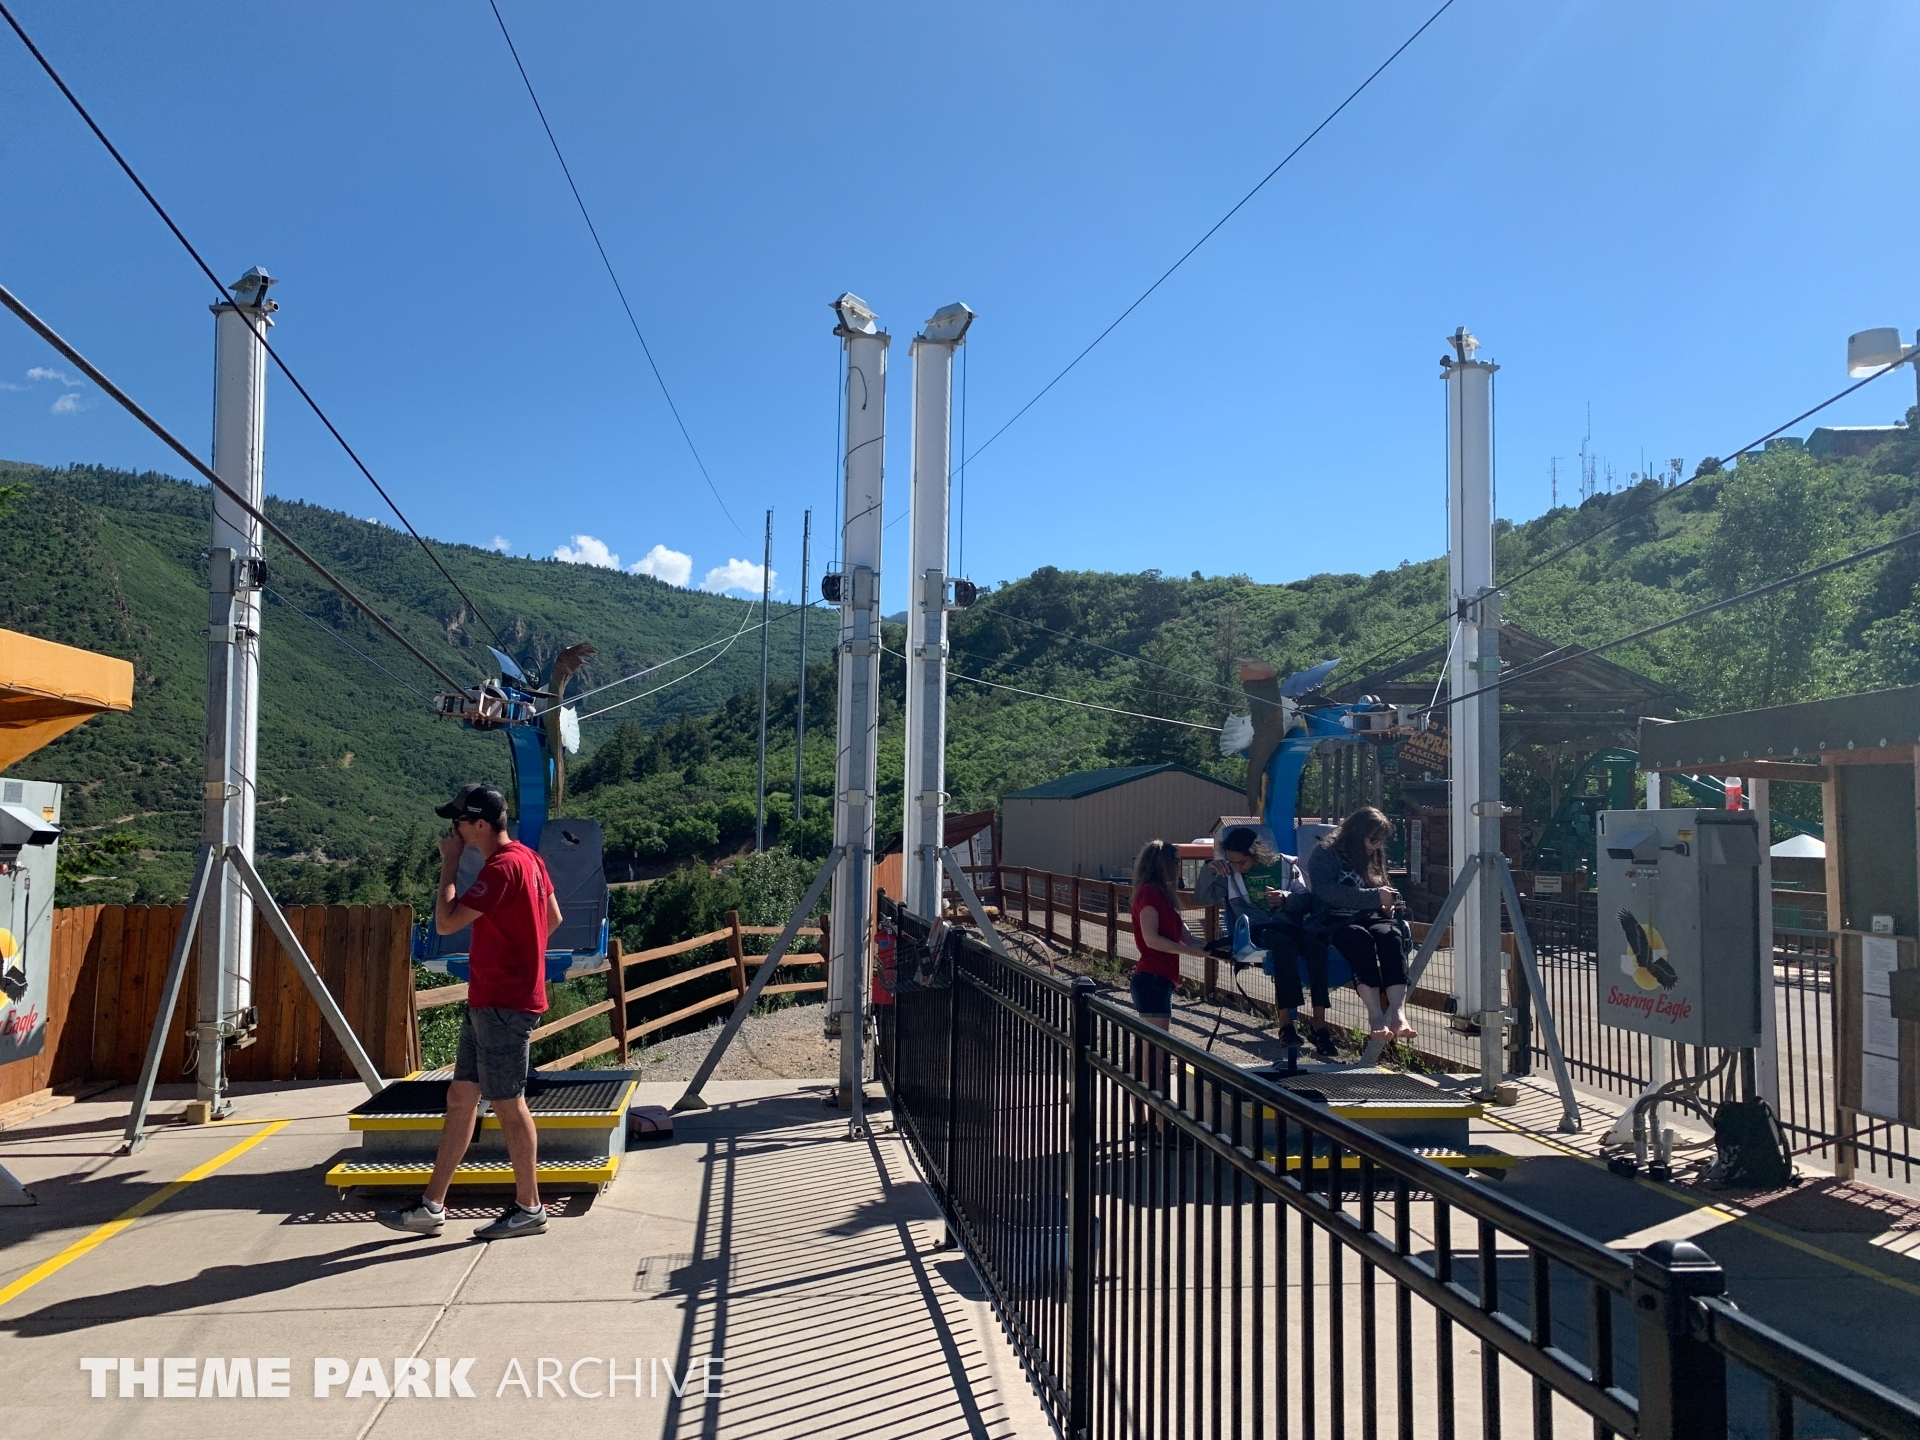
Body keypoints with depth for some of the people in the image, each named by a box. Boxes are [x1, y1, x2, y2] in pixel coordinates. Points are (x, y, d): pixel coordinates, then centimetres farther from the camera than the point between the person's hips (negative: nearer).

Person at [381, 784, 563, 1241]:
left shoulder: (502, 867, -19)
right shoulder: (527, 858, 11)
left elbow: (445, 922, -20)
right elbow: (554, 918, 21)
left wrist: (450, 863, -12)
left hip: (503, 1005, -10)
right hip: (488, 1001, 10)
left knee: (508, 1104, -1)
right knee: (460, 1097, 12)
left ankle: (529, 1208, 11)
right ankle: (432, 1207, 19)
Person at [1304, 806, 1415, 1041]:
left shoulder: (1373, 857, 23)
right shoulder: (1325, 853, 1)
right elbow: (1327, 891, -15)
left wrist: (1386, 903, 7)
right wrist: (1374, 896, -18)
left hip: (1368, 917, 5)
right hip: (1334, 921, -5)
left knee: (1391, 935, -32)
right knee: (1361, 939, -39)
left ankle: (1398, 1013, -48)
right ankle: (1376, 1016, -49)